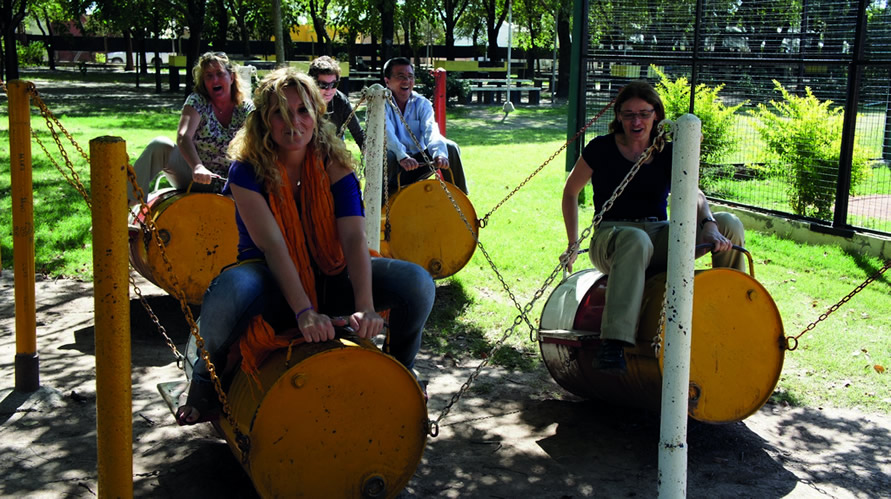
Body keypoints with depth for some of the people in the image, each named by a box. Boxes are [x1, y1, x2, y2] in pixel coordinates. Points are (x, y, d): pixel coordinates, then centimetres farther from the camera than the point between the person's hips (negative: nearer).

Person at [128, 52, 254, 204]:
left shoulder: (245, 107, -2)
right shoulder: (197, 100, -8)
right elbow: (183, 136, -26)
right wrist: (198, 167, -44)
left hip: (223, 182, 1)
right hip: (192, 175, -1)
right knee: (160, 145, -27)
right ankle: (128, 202, -28)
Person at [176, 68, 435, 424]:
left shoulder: (335, 166, -6)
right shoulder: (247, 170, -13)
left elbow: (354, 238, -19)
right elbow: (272, 245, -25)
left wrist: (365, 306, -36)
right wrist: (304, 311, -39)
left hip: (330, 280, 3)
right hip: (271, 283, -3)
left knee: (417, 282, -21)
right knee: (228, 292, -40)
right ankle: (208, 378, -5)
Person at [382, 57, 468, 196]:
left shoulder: (422, 103, 2)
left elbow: (431, 132, -16)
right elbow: (386, 133, -26)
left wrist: (439, 153, -39)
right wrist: (402, 157, -45)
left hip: (417, 162, 4)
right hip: (393, 165, -4)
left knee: (451, 148, -16)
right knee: (386, 157, -37)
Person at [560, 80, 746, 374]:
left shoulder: (668, 152, 5)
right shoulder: (601, 149, -1)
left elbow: (692, 194, -12)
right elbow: (571, 191, 11)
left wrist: (708, 223, -33)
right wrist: (573, 244, 9)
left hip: (660, 238, 4)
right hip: (611, 237, -4)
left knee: (729, 224, -17)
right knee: (637, 241, -43)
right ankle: (613, 342, -53)